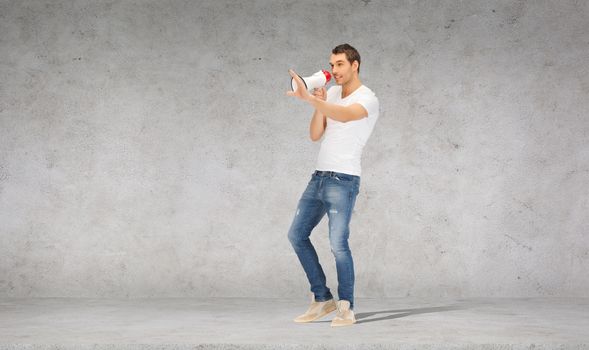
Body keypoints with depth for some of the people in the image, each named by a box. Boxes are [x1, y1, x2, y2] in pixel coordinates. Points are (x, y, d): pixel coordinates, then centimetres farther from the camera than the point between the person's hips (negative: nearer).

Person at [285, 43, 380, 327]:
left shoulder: (367, 99, -9)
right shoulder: (331, 93, 14)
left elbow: (345, 115, -32)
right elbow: (315, 135, 9)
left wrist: (308, 98, -41)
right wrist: (319, 104, -6)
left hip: (343, 181, -8)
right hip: (319, 176, 8)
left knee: (338, 244, -13)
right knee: (297, 235, 10)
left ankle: (346, 309, 2)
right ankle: (322, 299, 18)